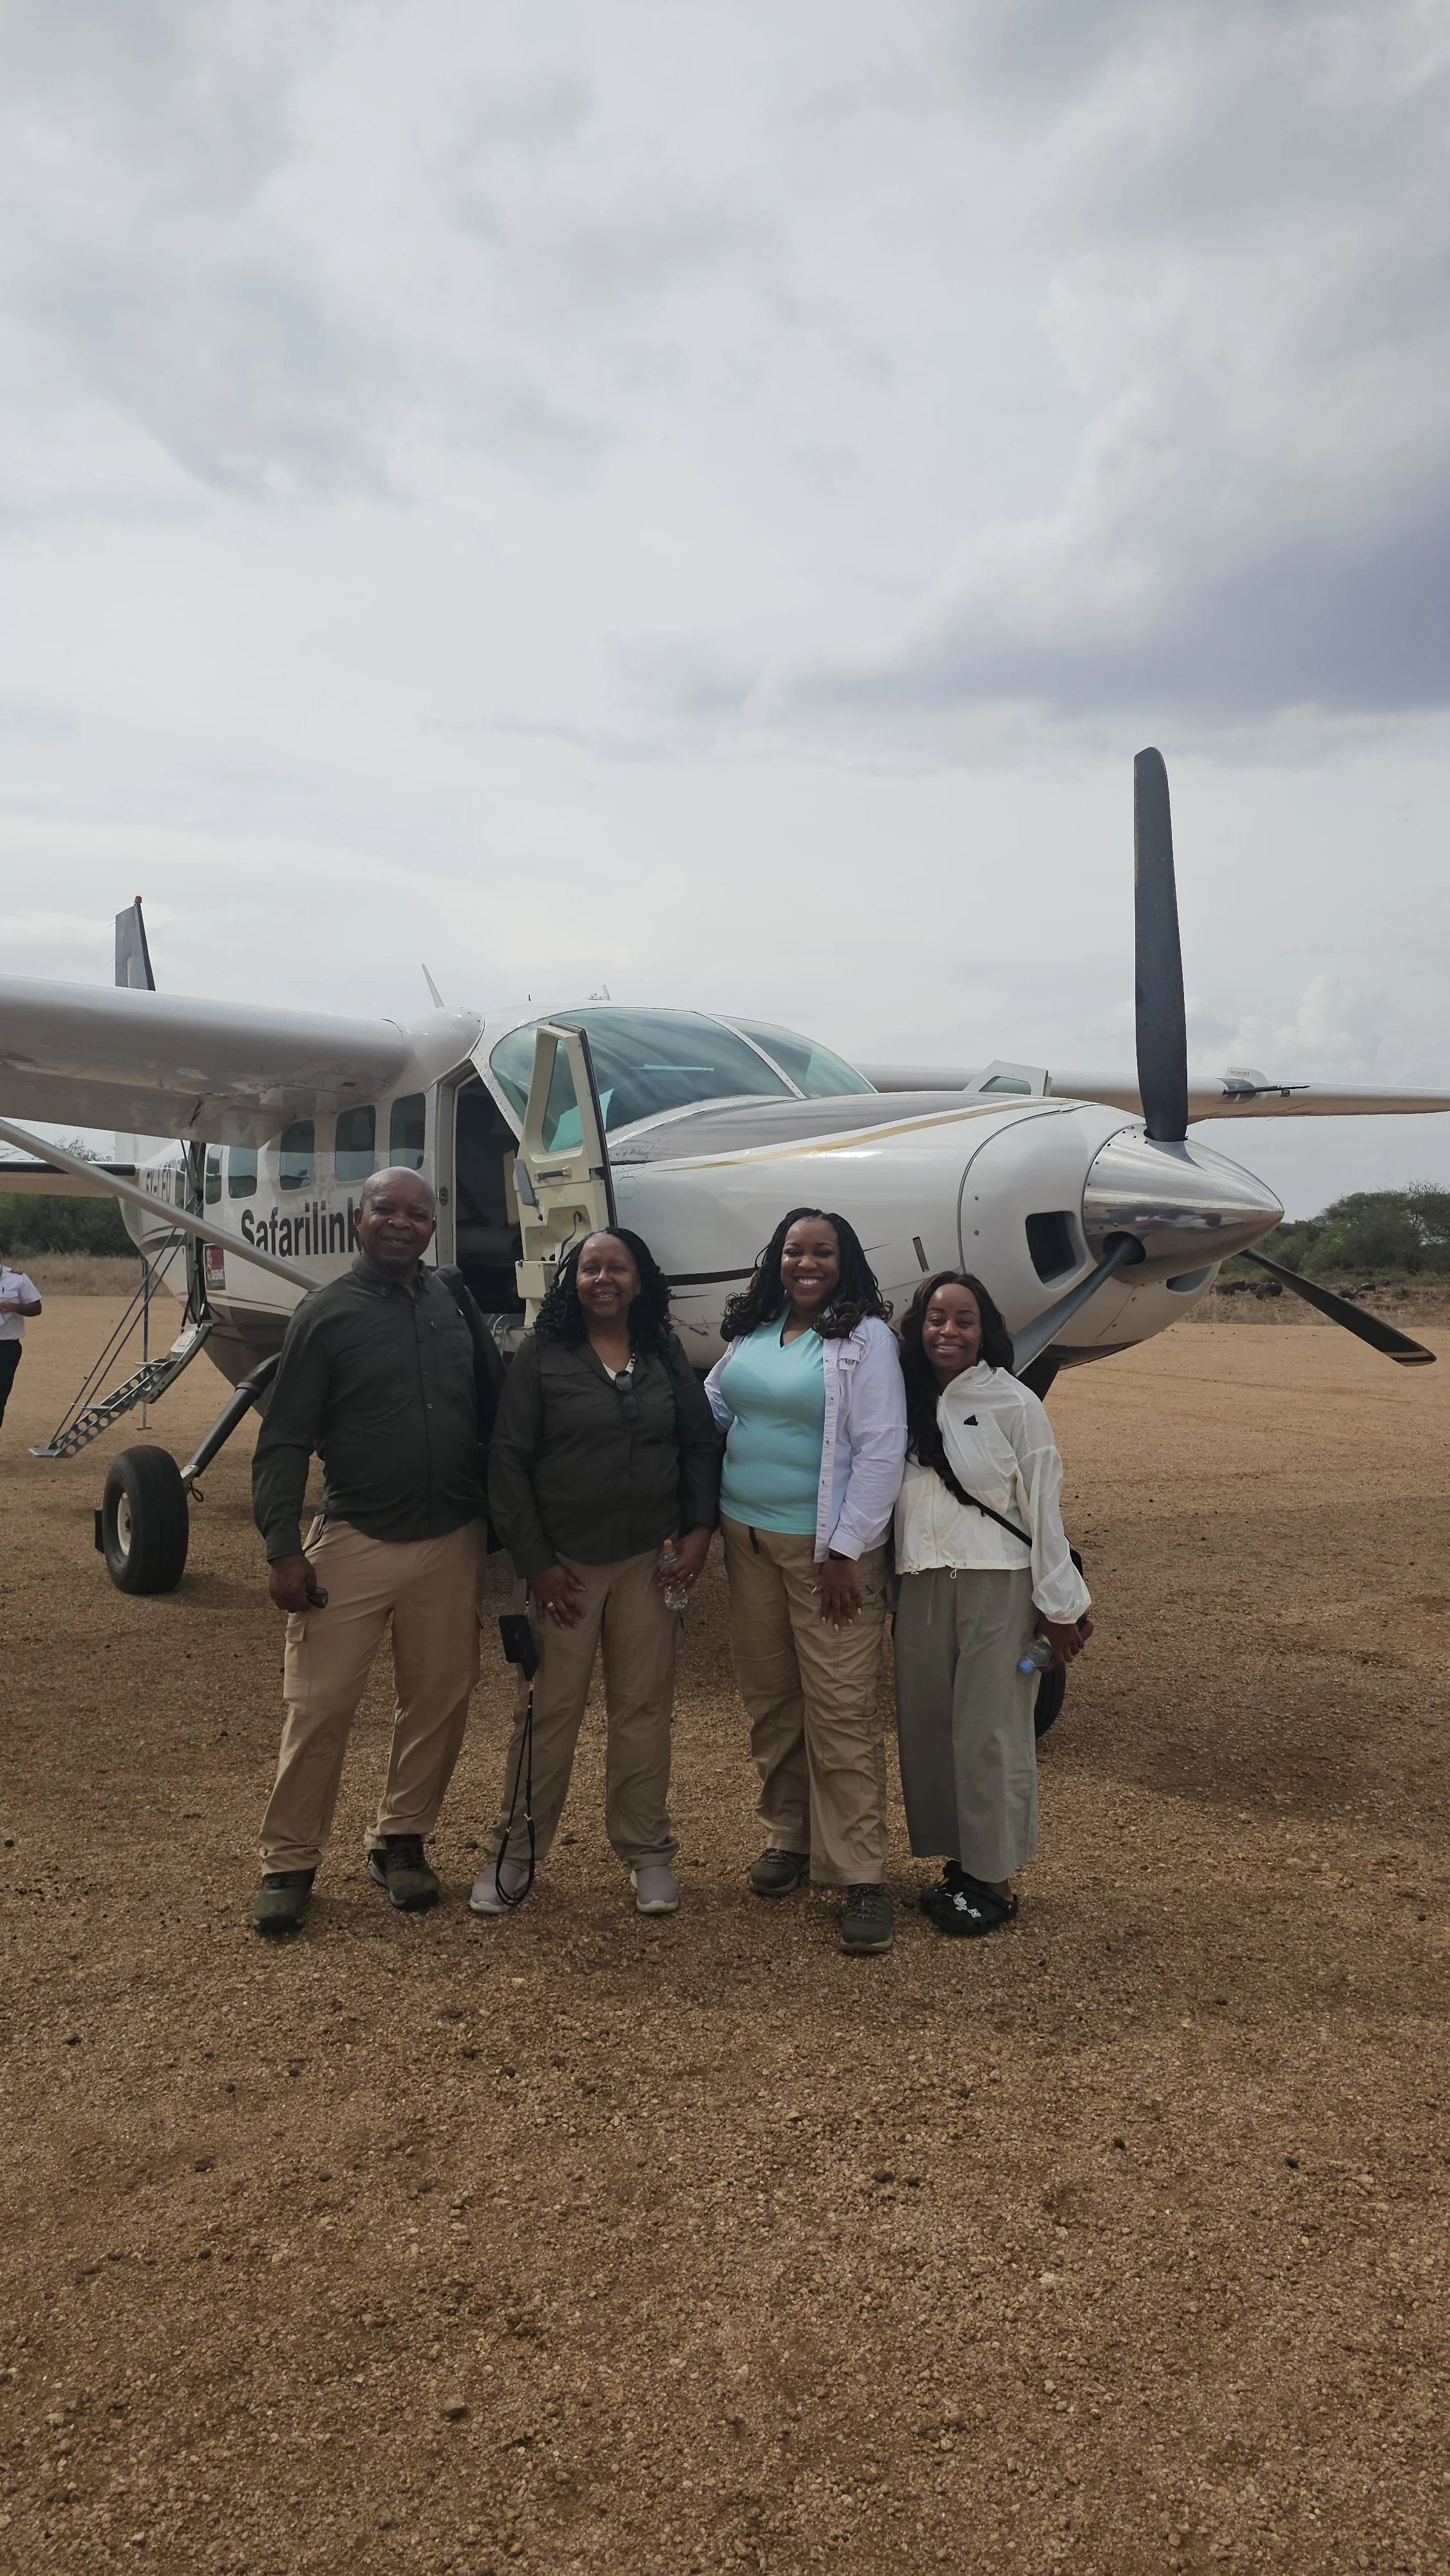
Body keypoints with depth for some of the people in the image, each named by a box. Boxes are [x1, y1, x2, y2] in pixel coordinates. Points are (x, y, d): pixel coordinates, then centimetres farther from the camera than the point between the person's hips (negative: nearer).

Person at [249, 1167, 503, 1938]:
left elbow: (493, 1407, 13)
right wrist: (283, 1548, -13)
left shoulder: (455, 1303, 6)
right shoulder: (326, 1313, -4)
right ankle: (288, 1863, 18)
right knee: (319, 1706, 1)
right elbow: (283, 1441, -6)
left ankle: (400, 1841, 28)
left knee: (440, 1699, 10)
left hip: (452, 1542, 4)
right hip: (353, 1543, -3)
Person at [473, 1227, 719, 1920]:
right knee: (548, 1711, 4)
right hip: (564, 1563, -2)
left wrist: (699, 1531, -1)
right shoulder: (542, 1356, -3)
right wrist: (534, 1561, -8)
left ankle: (647, 1852, 22)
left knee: (644, 1708, 8)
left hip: (650, 1562, 2)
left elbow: (701, 1446, 11)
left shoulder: (666, 1358, 6)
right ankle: (514, 1851, 19)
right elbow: (508, 1461, -5)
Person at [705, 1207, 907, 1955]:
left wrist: (847, 1551, -15)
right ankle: (787, 1834, 29)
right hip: (747, 1537, 6)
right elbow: (711, 1407, 17)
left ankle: (860, 1875, 3)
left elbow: (881, 1449, -12)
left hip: (825, 1548, -6)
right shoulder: (751, 1333, 10)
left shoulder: (866, 1339, -8)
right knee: (769, 1698, 13)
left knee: (841, 1710, -5)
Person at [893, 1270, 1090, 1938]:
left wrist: (1058, 1607, -7)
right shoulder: (903, 1400, 7)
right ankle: (958, 1863, 25)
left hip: (997, 1587, -5)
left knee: (990, 1732, 1)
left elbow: (1043, 1507, -7)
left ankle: (994, 1878, 15)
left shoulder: (1013, 1403, -7)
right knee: (926, 1728, 10)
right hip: (920, 1587, 5)